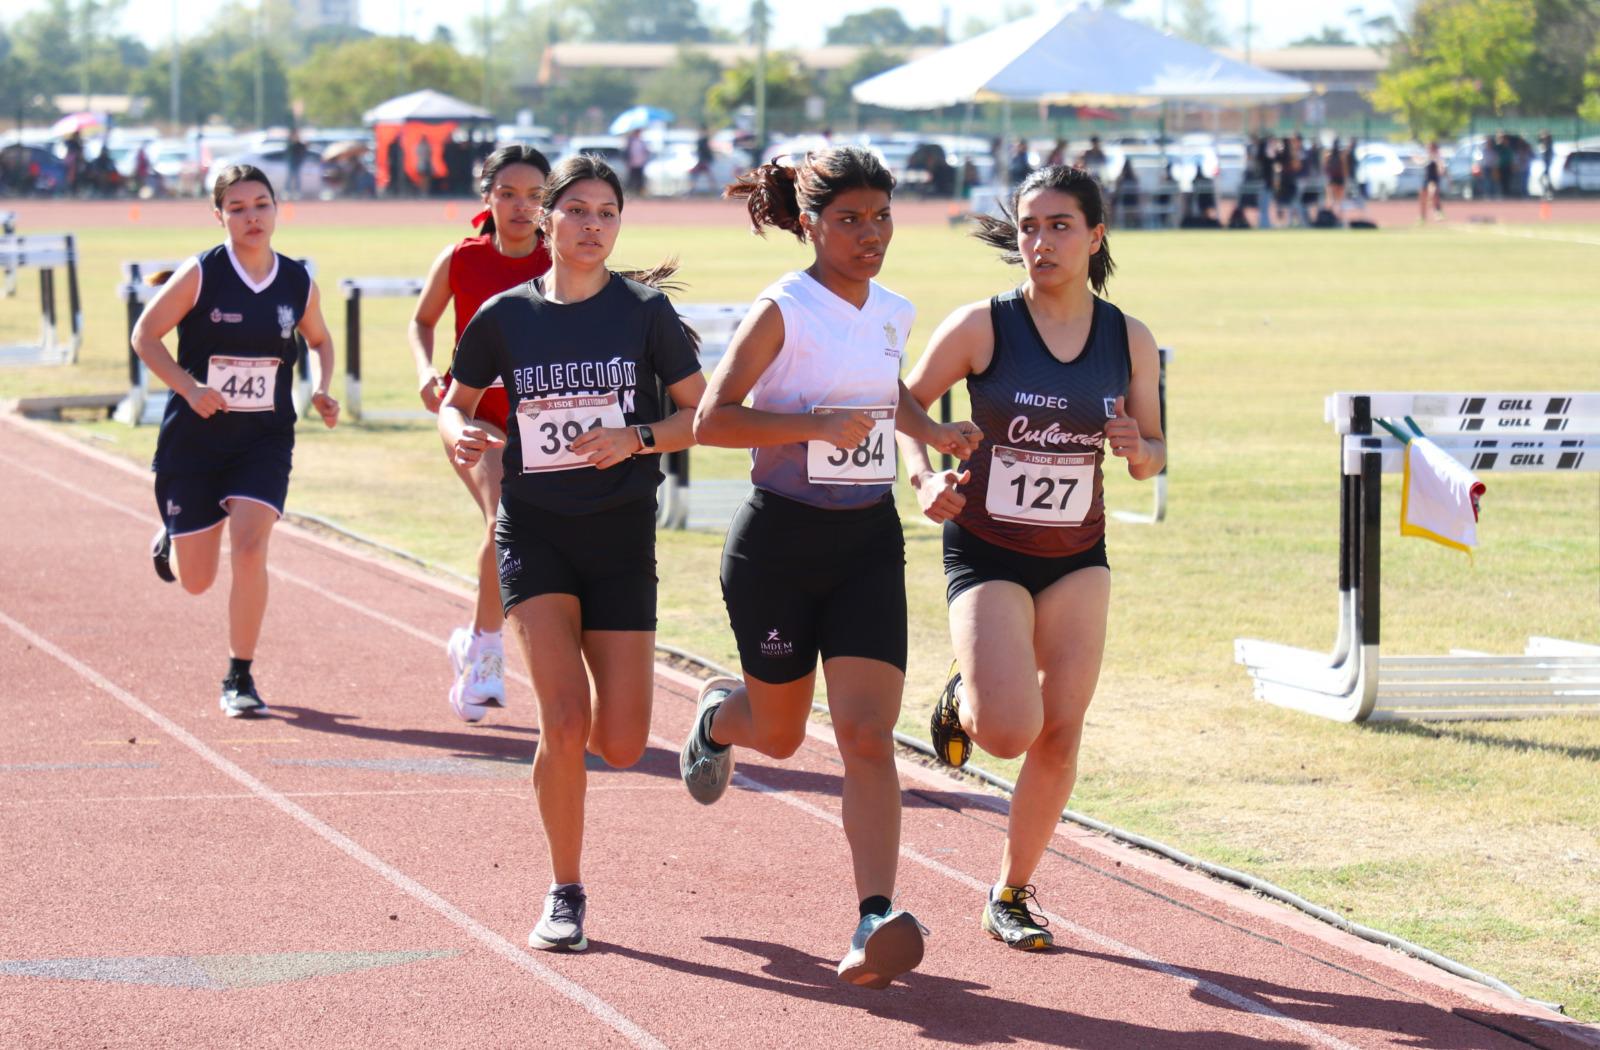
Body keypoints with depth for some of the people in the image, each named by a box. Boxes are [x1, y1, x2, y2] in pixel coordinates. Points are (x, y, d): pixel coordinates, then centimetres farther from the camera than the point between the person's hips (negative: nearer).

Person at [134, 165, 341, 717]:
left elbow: (320, 340, 18)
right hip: (194, 439, -1)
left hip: (264, 441, 1)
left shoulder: (299, 283, -1)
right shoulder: (200, 274, -11)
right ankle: (171, 541, 45)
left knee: (249, 551, -18)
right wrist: (189, 387, -19)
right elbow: (145, 335, -6)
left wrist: (321, 390, -1)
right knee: (196, 581, 6)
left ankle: (240, 678, -3)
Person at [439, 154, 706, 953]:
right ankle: (564, 896, 1)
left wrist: (637, 439, -15)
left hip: (621, 534, 1)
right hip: (533, 529, 0)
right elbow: (456, 402, 14)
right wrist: (461, 434, -8)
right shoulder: (505, 316, 2)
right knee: (565, 720, -16)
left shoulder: (644, 312, -1)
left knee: (621, 744, -3)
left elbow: (703, 415, 2)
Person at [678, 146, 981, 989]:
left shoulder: (894, 313, 7)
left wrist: (934, 434, 12)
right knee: (781, 735, 12)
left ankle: (876, 921, -17)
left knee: (867, 735, -11)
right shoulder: (783, 311, -12)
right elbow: (711, 419, -18)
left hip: (868, 541, 4)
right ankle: (721, 715, 49)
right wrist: (818, 424, -26)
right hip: (779, 540, -4)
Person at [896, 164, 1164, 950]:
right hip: (985, 552, -3)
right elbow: (907, 403, 0)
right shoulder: (982, 327, -12)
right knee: (1009, 731, -18)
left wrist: (1138, 451, -16)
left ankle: (1011, 895, 17)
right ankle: (963, 697, 20)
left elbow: (1151, 456, 7)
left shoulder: (1129, 340, -2)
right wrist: (924, 477, -17)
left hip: (1078, 559, 3)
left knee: (1060, 733, -1)